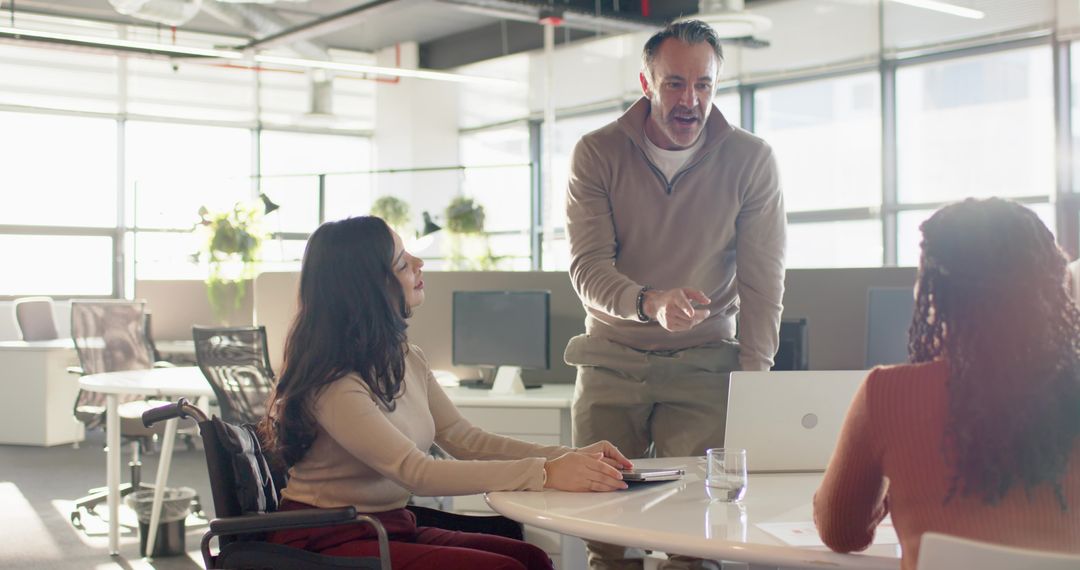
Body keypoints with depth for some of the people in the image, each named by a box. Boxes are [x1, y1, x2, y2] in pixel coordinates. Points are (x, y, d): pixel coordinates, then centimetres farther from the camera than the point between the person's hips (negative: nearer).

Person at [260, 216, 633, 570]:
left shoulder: (406, 359, 6)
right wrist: (546, 474, -31)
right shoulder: (332, 383, -21)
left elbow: (463, 438, 5)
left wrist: (570, 458, -9)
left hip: (392, 527, 8)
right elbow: (417, 473, -28)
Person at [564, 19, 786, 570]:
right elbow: (588, 269, -13)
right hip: (613, 357, 1)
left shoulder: (750, 160, -5)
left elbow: (761, 284, -5)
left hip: (704, 363, 0)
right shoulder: (596, 154, -5)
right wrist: (650, 302, -34)